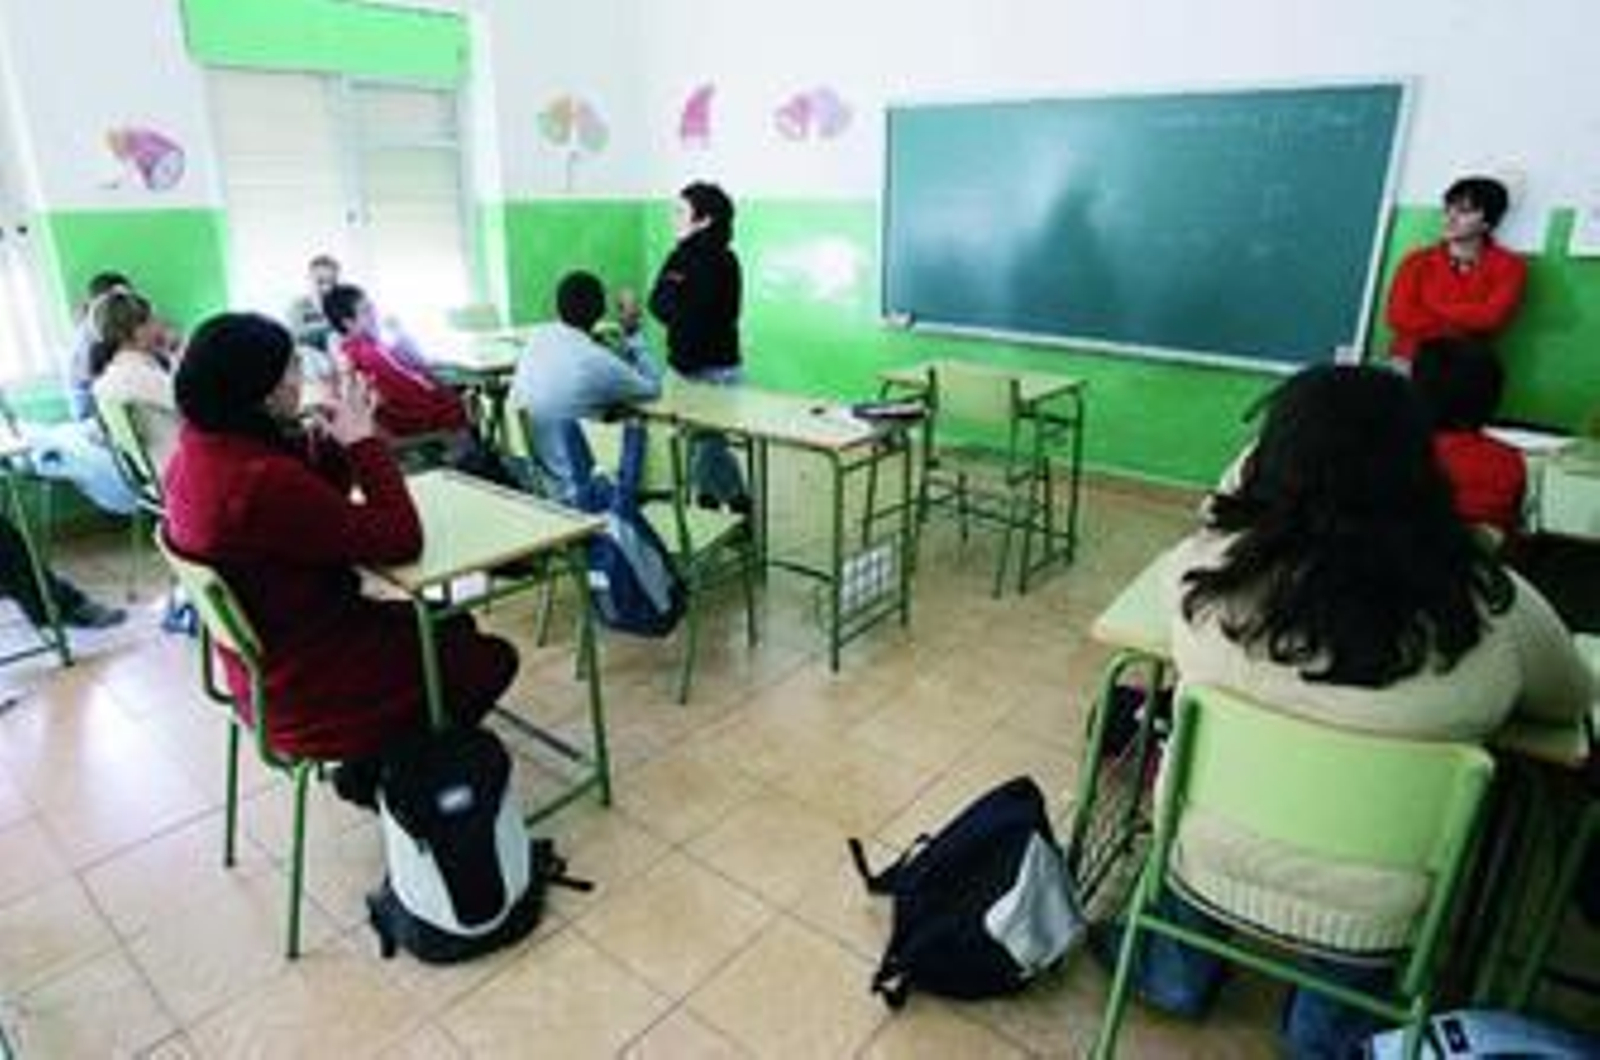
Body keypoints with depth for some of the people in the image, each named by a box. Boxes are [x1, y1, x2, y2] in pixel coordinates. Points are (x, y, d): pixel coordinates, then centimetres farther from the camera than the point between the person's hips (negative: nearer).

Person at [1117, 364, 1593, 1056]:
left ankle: (1179, 975, 49)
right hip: (1368, 914, 0)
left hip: (1207, 861, 0)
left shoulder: (1206, 569, -24)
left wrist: (1265, 457, 11)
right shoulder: (1492, 610, -22)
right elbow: (1573, 701, 1)